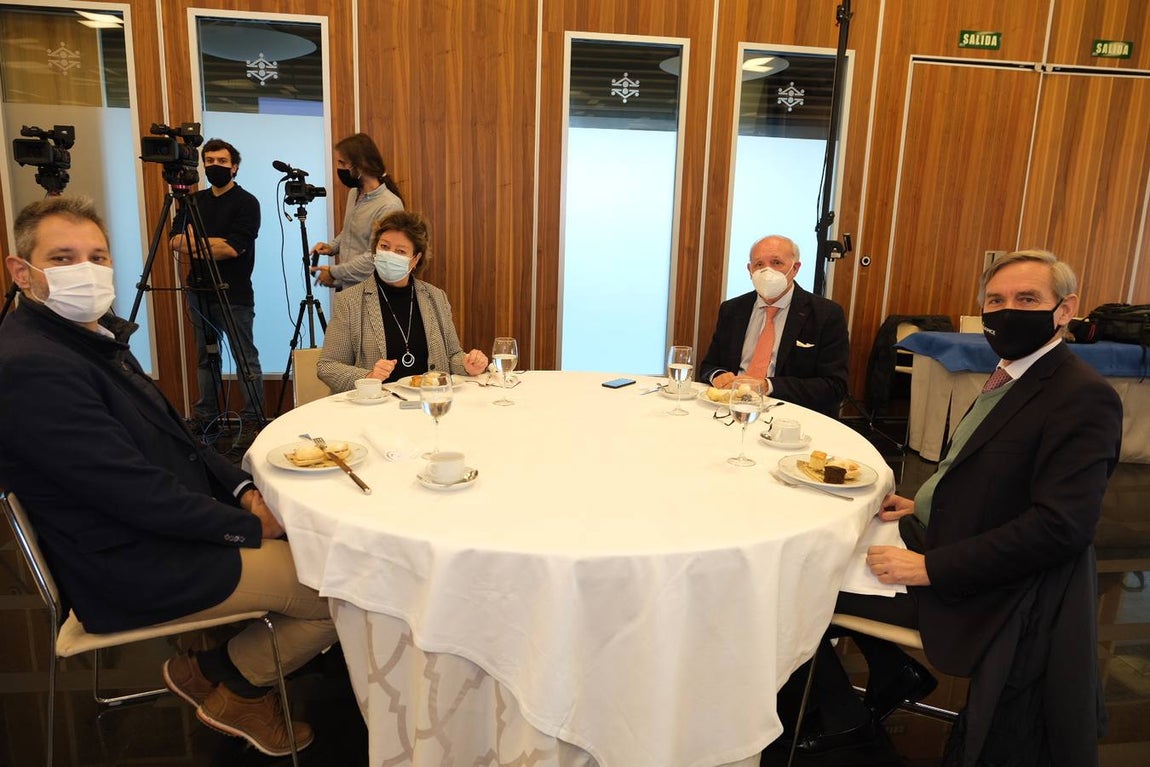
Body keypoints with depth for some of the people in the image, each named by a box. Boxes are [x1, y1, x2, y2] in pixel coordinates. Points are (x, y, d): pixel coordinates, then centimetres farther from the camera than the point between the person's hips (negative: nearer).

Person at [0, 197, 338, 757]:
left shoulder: (96, 334, 7)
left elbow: (170, 434, 12)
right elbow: (135, 493, -26)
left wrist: (243, 490, -1)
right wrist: (249, 525, -15)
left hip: (169, 527, 10)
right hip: (134, 574, -10)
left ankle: (216, 664, 22)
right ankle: (239, 686, 16)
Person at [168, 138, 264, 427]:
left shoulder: (246, 202, -5)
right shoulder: (194, 201, 14)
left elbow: (233, 248, -16)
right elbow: (176, 241, 3)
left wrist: (195, 243, -6)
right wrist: (212, 244, -14)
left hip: (234, 296, -6)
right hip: (199, 292, 6)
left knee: (246, 360, -2)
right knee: (205, 358, 13)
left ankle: (254, 420, 4)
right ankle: (204, 418, 22)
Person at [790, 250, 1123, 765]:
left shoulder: (1083, 398, -20)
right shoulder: (1011, 376, 10)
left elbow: (1060, 525, -27)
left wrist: (931, 567, -26)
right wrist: (923, 505, 5)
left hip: (989, 597, -10)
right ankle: (892, 678, 26)